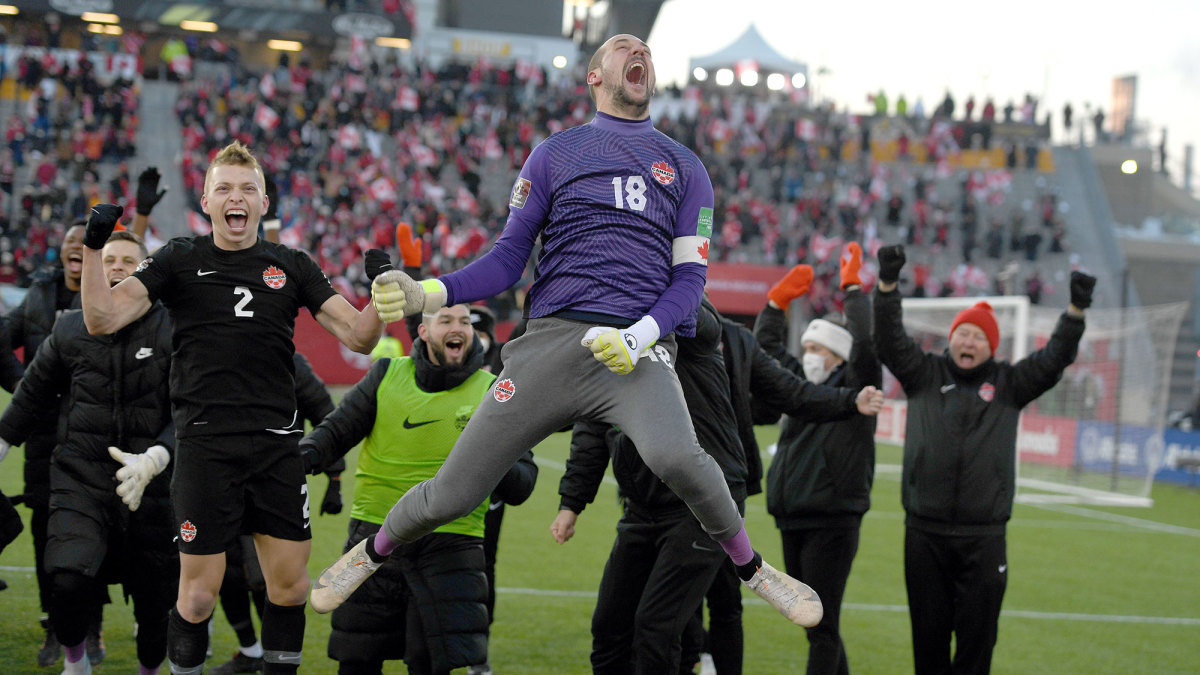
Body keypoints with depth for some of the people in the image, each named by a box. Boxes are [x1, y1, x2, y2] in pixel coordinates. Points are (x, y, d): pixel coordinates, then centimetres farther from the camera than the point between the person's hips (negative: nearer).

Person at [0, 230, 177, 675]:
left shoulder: (173, 333, -2)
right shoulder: (70, 330, 7)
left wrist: (153, 461, -24)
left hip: (152, 488, -1)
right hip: (80, 479, 1)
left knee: (154, 601, 5)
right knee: (68, 578, -22)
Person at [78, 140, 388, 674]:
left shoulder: (292, 266, 11)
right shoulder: (179, 260, 5)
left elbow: (358, 337, 8)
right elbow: (102, 319, -3)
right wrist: (93, 248, -15)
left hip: (277, 444, 3)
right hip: (205, 444, -3)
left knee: (290, 586, 4)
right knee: (198, 596, -4)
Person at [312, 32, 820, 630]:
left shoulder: (684, 167, 17)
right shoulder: (554, 153, 16)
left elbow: (690, 276, 10)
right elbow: (510, 257, 13)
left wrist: (639, 336, -10)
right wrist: (426, 293, -5)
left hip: (637, 349, -1)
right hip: (553, 336, 1)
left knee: (675, 457, -33)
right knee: (452, 495, -2)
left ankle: (750, 569, -9)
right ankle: (372, 553, 30)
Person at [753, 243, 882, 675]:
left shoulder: (855, 388, -2)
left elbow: (865, 344, -18)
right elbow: (766, 345, 27)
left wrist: (852, 288, -11)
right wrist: (778, 300, 17)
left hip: (833, 522, -7)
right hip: (793, 522, 7)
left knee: (823, 626, -10)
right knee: (812, 622, 12)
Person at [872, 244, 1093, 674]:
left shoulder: (1008, 384, 10)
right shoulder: (925, 375, 8)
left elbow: (1054, 359, 1)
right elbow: (889, 341, -3)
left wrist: (1076, 311, -13)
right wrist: (887, 286, -17)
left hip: (984, 537, 0)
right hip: (925, 533, 0)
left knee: (977, 632, 1)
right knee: (928, 630, 7)